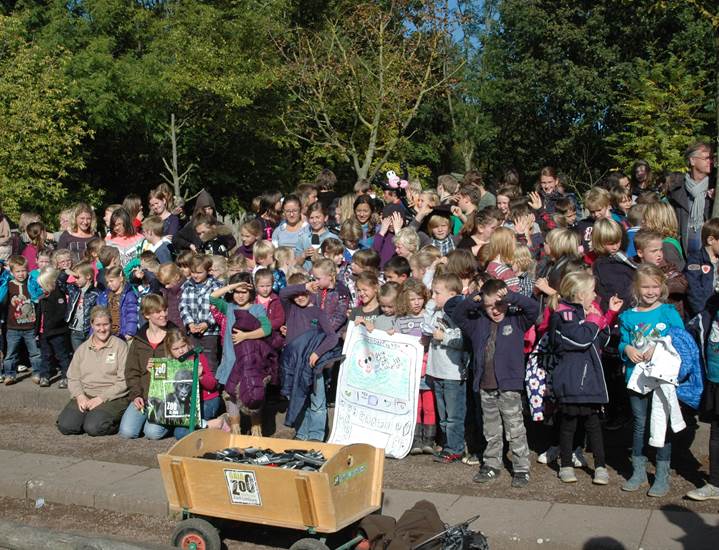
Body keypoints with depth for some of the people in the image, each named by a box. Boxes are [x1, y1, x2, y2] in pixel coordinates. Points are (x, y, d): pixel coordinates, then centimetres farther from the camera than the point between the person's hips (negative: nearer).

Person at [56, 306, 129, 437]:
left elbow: (124, 381, -7)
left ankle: (117, 423, 2)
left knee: (93, 427, -28)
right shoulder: (82, 349, 17)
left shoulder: (120, 346, 0)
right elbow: (72, 378, 13)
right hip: (84, 396, 4)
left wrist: (102, 398, -15)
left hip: (112, 398, -4)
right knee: (65, 426, -19)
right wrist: (80, 396, -7)